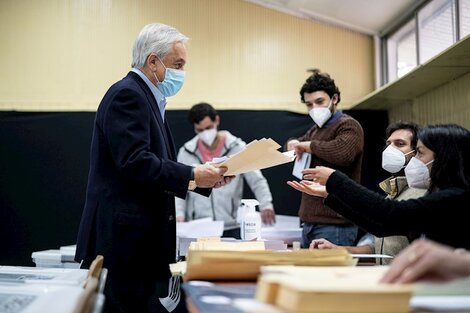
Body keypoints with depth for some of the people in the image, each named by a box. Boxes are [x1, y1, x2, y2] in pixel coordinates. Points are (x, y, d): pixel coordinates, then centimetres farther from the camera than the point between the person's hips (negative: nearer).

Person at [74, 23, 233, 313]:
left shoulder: (147, 97, 18)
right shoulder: (127, 94, -12)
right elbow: (135, 163, -23)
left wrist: (206, 177, 6)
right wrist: (192, 177, -17)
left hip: (143, 237, 10)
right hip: (125, 237, -10)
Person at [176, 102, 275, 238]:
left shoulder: (237, 148, 1)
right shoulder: (186, 152, 5)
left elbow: (257, 181, 0)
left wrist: (266, 204, -16)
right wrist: (179, 214, -8)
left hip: (231, 228, -1)